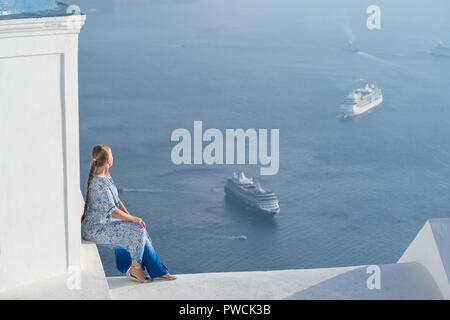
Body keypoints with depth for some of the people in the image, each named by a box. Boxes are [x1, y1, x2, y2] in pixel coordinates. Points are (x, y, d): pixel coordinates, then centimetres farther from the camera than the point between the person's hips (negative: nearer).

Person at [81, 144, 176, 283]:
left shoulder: (107, 176, 7)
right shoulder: (99, 183, -24)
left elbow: (117, 200, 13)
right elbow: (112, 210, -23)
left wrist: (131, 217, 2)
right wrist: (133, 219, -14)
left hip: (104, 223, 10)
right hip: (95, 229, -10)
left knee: (139, 229, 3)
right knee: (137, 231, -14)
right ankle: (135, 267, 5)